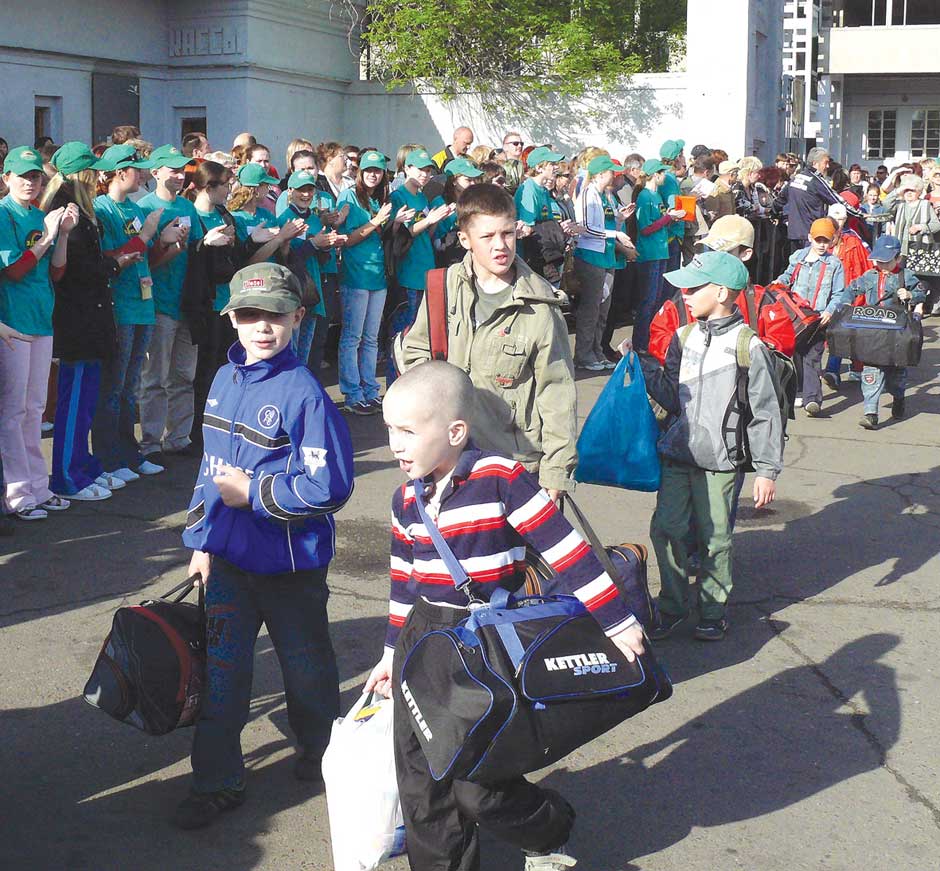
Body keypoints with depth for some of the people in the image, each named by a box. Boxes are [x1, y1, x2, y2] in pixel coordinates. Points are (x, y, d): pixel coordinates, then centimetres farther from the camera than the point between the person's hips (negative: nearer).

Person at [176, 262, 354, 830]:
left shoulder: (303, 392, -19)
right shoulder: (226, 380, 3)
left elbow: (330, 486, -23)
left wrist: (252, 492, -19)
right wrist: (201, 540, 9)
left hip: (290, 562, -5)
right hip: (228, 556, 5)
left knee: (305, 663, 16)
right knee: (220, 669, 9)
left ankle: (319, 752, 40)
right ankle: (218, 781, 22)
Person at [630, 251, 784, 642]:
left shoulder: (748, 347, -10)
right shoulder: (683, 338, 7)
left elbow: (765, 413, -7)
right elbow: (673, 398, 11)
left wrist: (767, 470, -8)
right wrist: (645, 366, -2)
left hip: (719, 460, -5)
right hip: (677, 453, 5)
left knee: (714, 539, 5)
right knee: (665, 529, 4)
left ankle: (713, 611, 23)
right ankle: (672, 606, 20)